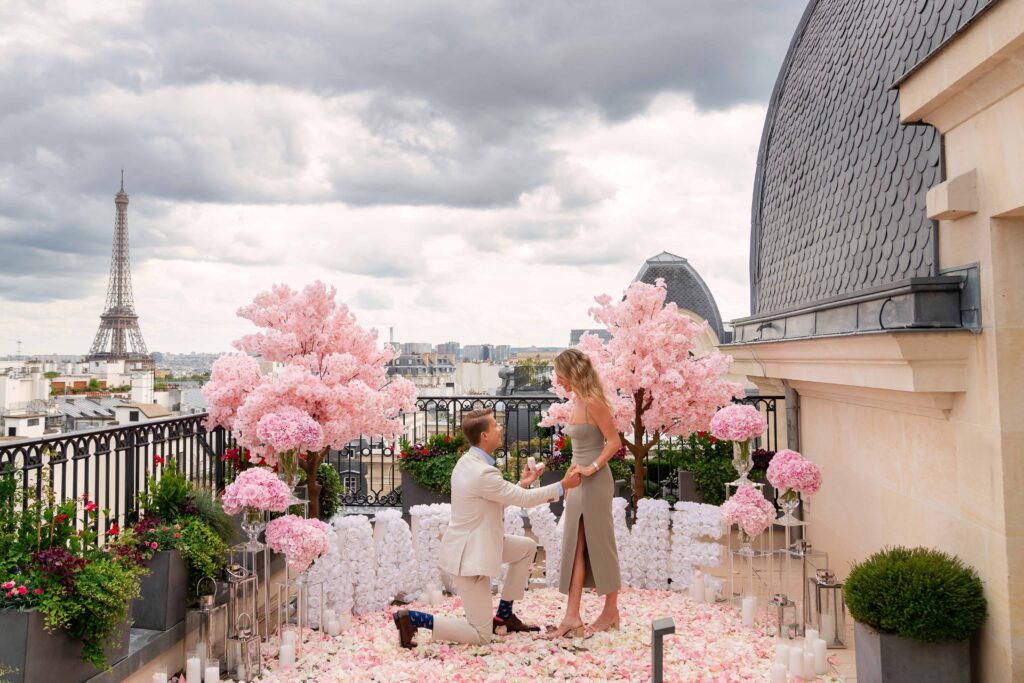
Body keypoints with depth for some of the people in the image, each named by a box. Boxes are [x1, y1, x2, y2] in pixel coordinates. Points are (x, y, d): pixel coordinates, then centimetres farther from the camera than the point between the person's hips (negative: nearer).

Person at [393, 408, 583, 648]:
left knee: (528, 547, 20)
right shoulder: (483, 473, -27)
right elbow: (525, 499, -15)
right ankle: (412, 618, 0)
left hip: (473, 542, 10)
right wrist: (563, 486, -5)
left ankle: (504, 615, 24)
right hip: (468, 555, -10)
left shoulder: (468, 461, 2)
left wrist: (523, 483, 7)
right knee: (481, 635, -1)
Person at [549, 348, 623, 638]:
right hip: (578, 482, 9)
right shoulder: (576, 400, 10)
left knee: (600, 545, 4)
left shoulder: (593, 402, -16)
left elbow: (614, 442, -18)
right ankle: (572, 616, 10)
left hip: (595, 482, -9)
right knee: (574, 548, 6)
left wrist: (592, 468, -20)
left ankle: (611, 611, 19)